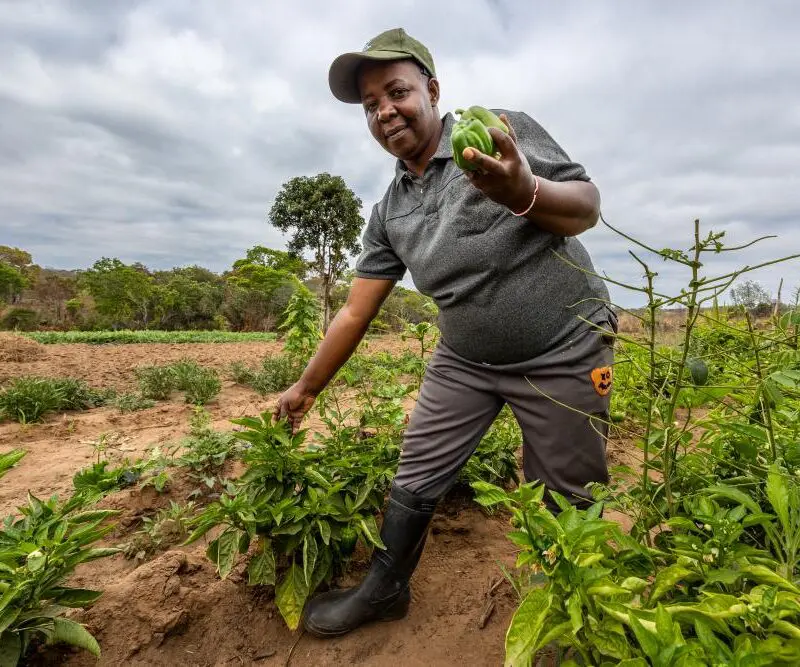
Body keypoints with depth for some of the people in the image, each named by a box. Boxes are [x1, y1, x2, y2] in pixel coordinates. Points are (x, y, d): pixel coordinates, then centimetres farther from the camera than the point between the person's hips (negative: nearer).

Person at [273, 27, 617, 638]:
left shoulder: (504, 130, -7)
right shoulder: (390, 211, 4)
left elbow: (586, 207, -9)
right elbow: (356, 312, 6)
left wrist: (524, 193, -32)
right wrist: (306, 388, 9)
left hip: (563, 352, -3)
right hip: (466, 361, 4)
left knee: (567, 500, 8)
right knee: (416, 478, 8)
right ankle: (384, 591, 31)